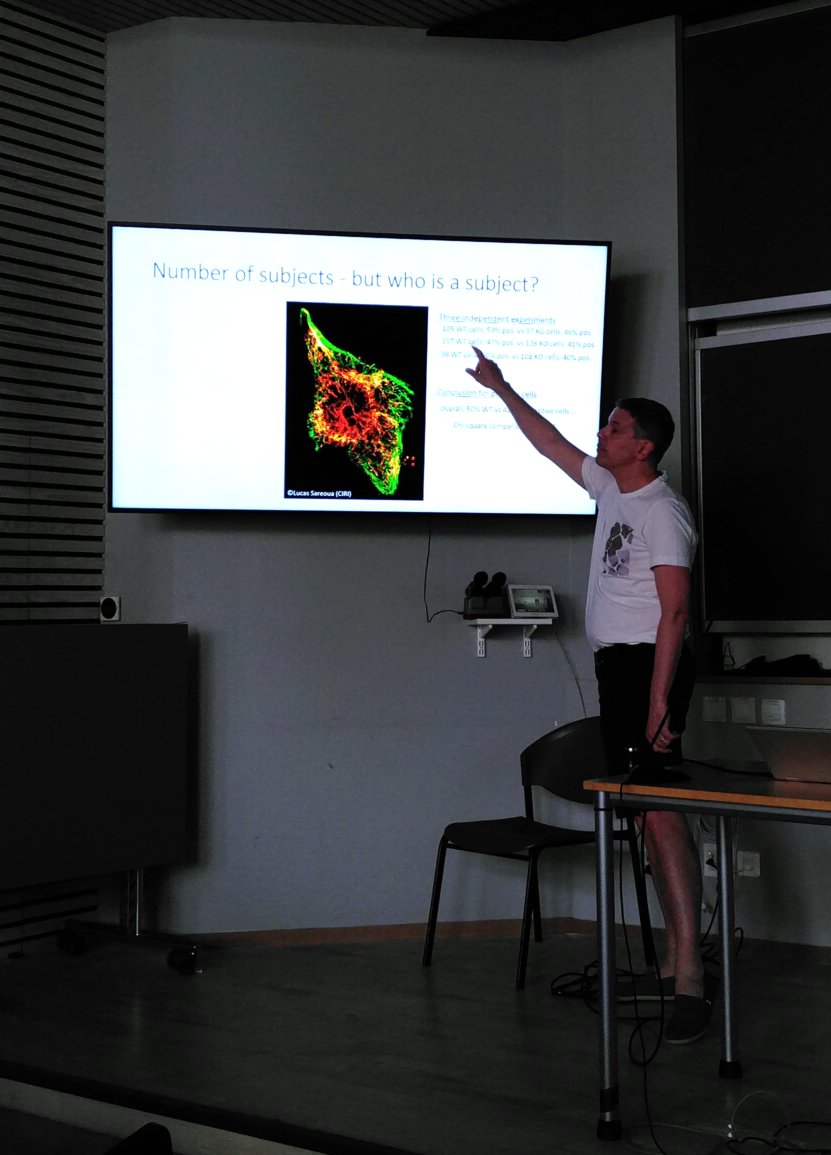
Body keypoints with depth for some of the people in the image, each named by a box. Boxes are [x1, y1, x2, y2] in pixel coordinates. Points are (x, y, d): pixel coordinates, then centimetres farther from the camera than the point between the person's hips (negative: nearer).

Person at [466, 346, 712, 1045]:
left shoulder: (663, 511, -11)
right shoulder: (612, 490, 16)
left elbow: (674, 609, -18)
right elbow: (551, 443, 29)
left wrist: (658, 696, -24)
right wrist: (500, 388, 32)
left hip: (649, 665, -9)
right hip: (616, 666, 9)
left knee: (659, 809, -16)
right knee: (645, 812, 8)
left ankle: (690, 975, -19)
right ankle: (676, 962, 13)